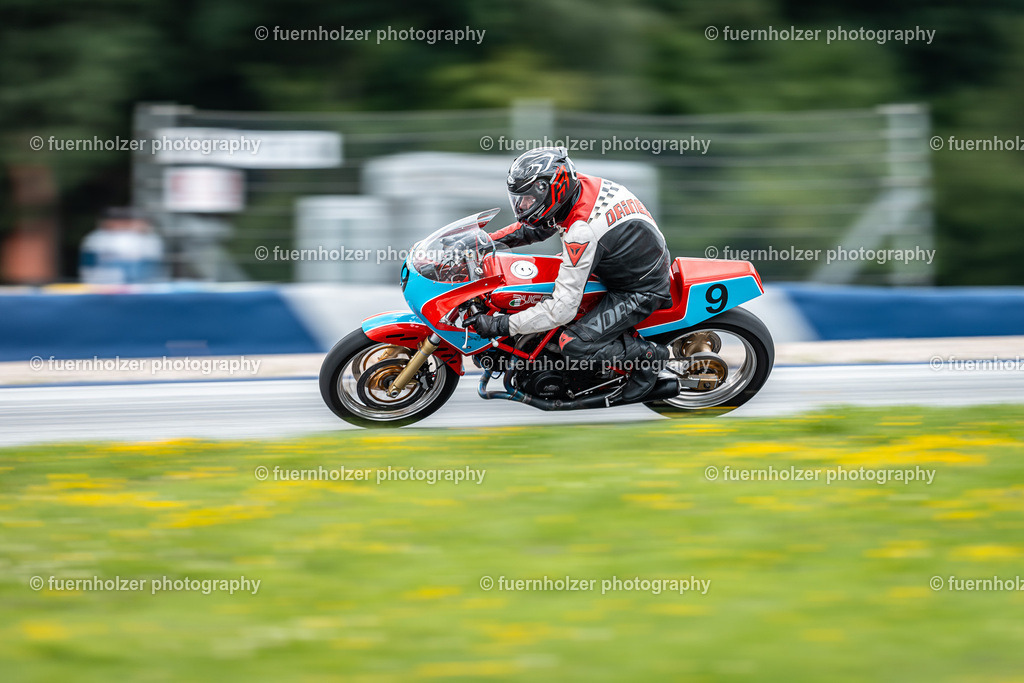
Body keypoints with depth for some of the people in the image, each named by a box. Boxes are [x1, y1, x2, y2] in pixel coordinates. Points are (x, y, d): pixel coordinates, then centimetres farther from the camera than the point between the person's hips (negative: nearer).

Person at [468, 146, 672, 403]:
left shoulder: (582, 232, -32)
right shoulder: (581, 185, -6)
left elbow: (563, 308, -32)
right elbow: (535, 226, 14)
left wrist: (501, 325, -29)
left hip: (641, 292, -10)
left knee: (573, 344, -21)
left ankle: (648, 356, -3)